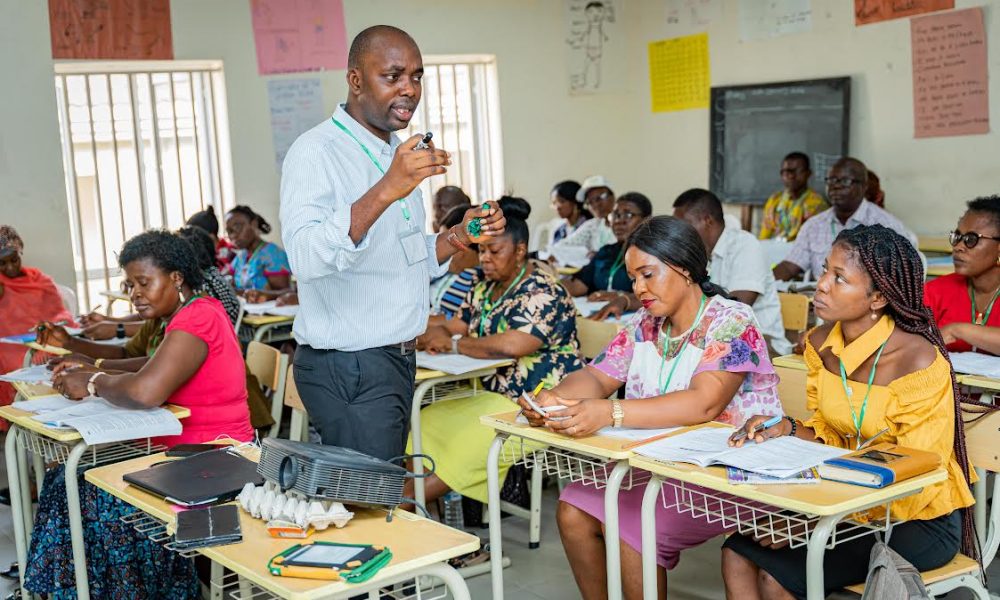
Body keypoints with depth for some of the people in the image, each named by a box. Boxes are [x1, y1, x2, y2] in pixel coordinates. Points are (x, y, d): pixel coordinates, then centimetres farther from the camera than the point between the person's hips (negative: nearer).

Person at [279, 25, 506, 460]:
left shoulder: (398, 153, 14)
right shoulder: (316, 152, -14)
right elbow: (305, 257, -30)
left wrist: (459, 236, 4)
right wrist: (386, 191, -37)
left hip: (397, 359, 8)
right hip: (348, 370, -8)